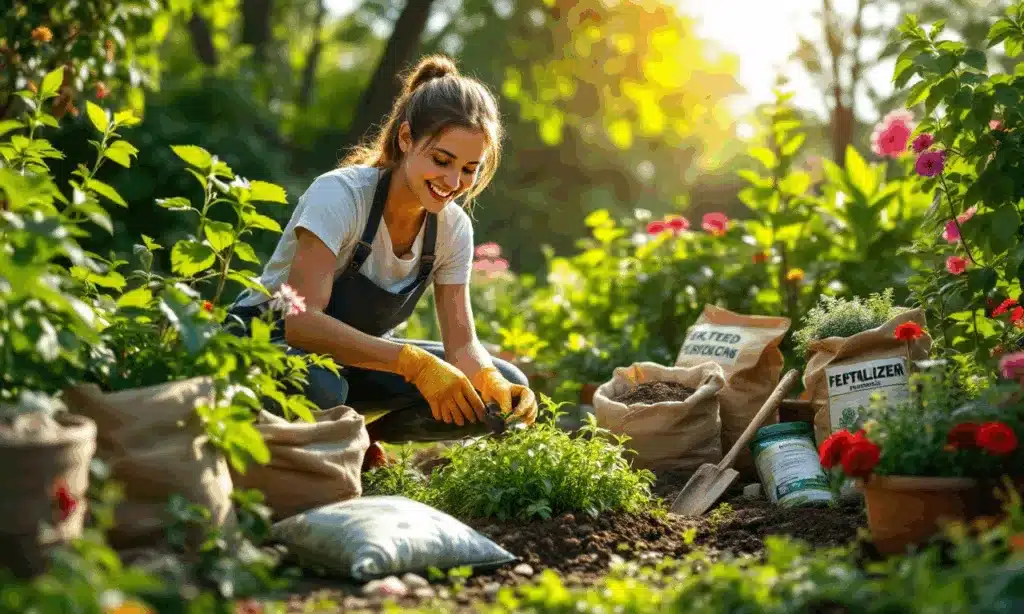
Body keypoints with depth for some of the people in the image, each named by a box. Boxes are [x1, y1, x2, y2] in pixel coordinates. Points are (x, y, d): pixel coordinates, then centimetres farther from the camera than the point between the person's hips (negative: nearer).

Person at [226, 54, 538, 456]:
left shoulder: (453, 228, -8)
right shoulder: (340, 195, -26)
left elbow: (461, 343, -9)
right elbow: (300, 320, -36)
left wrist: (494, 385, -32)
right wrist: (413, 362, -45)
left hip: (356, 355, 6)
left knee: (504, 389, -12)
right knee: (318, 387, -42)